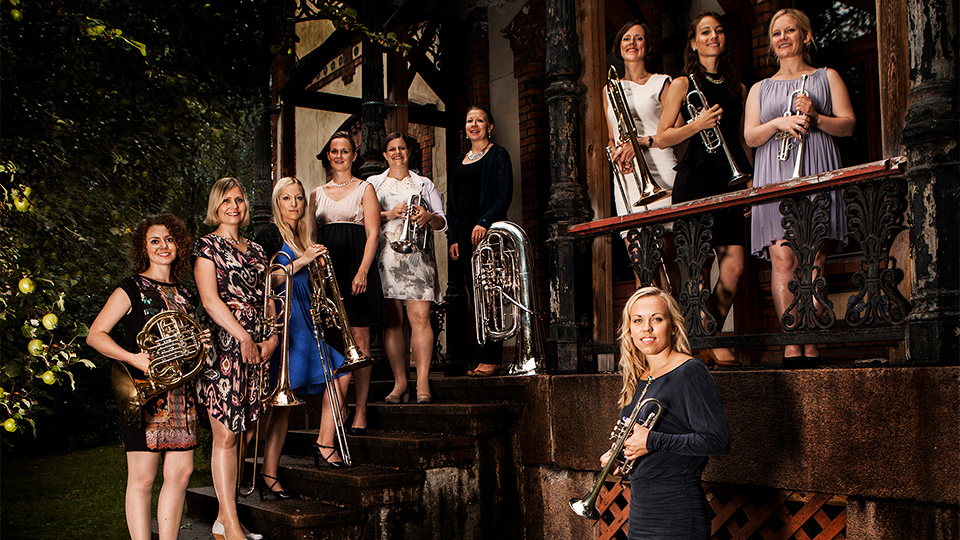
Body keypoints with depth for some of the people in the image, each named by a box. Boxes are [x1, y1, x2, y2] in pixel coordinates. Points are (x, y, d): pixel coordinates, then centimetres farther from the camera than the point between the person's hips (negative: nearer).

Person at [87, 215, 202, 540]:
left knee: (181, 473, 5)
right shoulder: (131, 290, -1)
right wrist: (132, 358, -20)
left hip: (181, 395, 6)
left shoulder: (184, 295, 17)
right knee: (142, 479, -2)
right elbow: (95, 335, -7)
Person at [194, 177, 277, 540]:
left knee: (244, 433, 6)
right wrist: (243, 336, -15)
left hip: (257, 347, 6)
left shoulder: (256, 251, 20)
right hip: (224, 346, -6)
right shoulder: (207, 246, 1)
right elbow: (210, 299, -9)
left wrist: (272, 337, 2)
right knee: (226, 435, -8)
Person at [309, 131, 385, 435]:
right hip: (326, 268, 3)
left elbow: (373, 234, 0)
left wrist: (362, 271, -13)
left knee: (359, 339, -5)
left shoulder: (365, 189, 8)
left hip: (356, 265, -3)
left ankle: (360, 412, -3)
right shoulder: (317, 194, 19)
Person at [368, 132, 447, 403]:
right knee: (392, 321, -4)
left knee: (420, 318, -13)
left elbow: (442, 223, 16)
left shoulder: (424, 184, 20)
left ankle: (422, 382, -15)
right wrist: (389, 214, -8)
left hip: (417, 256, 0)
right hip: (385, 257, 1)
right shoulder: (373, 183, 19)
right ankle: (399, 383, 1)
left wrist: (428, 217, -6)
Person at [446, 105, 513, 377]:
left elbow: (504, 196, -8)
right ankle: (481, 358, 5)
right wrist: (452, 237, 10)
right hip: (464, 232, 6)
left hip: (487, 231, -6)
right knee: (474, 296, 3)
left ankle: (492, 359, -8)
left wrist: (484, 222, -20)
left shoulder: (498, 155, 2)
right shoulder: (460, 160, 21)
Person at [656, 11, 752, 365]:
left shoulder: (737, 88, 20)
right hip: (694, 180, -4)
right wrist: (697, 125, -13)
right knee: (699, 268, -6)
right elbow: (662, 138, 2)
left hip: (729, 183, 4)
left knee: (734, 268, -7)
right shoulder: (682, 85, 6)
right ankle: (710, 345, 4)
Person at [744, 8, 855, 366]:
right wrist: (778, 123, -8)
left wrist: (814, 118, -9)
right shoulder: (760, 88, 24)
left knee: (813, 259, -9)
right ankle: (791, 345, -15)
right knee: (782, 258, -13)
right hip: (774, 175, 1)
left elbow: (848, 124, 9)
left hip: (816, 172, -1)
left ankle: (811, 345, -8)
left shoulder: (827, 77, 20)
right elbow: (750, 137, 12)